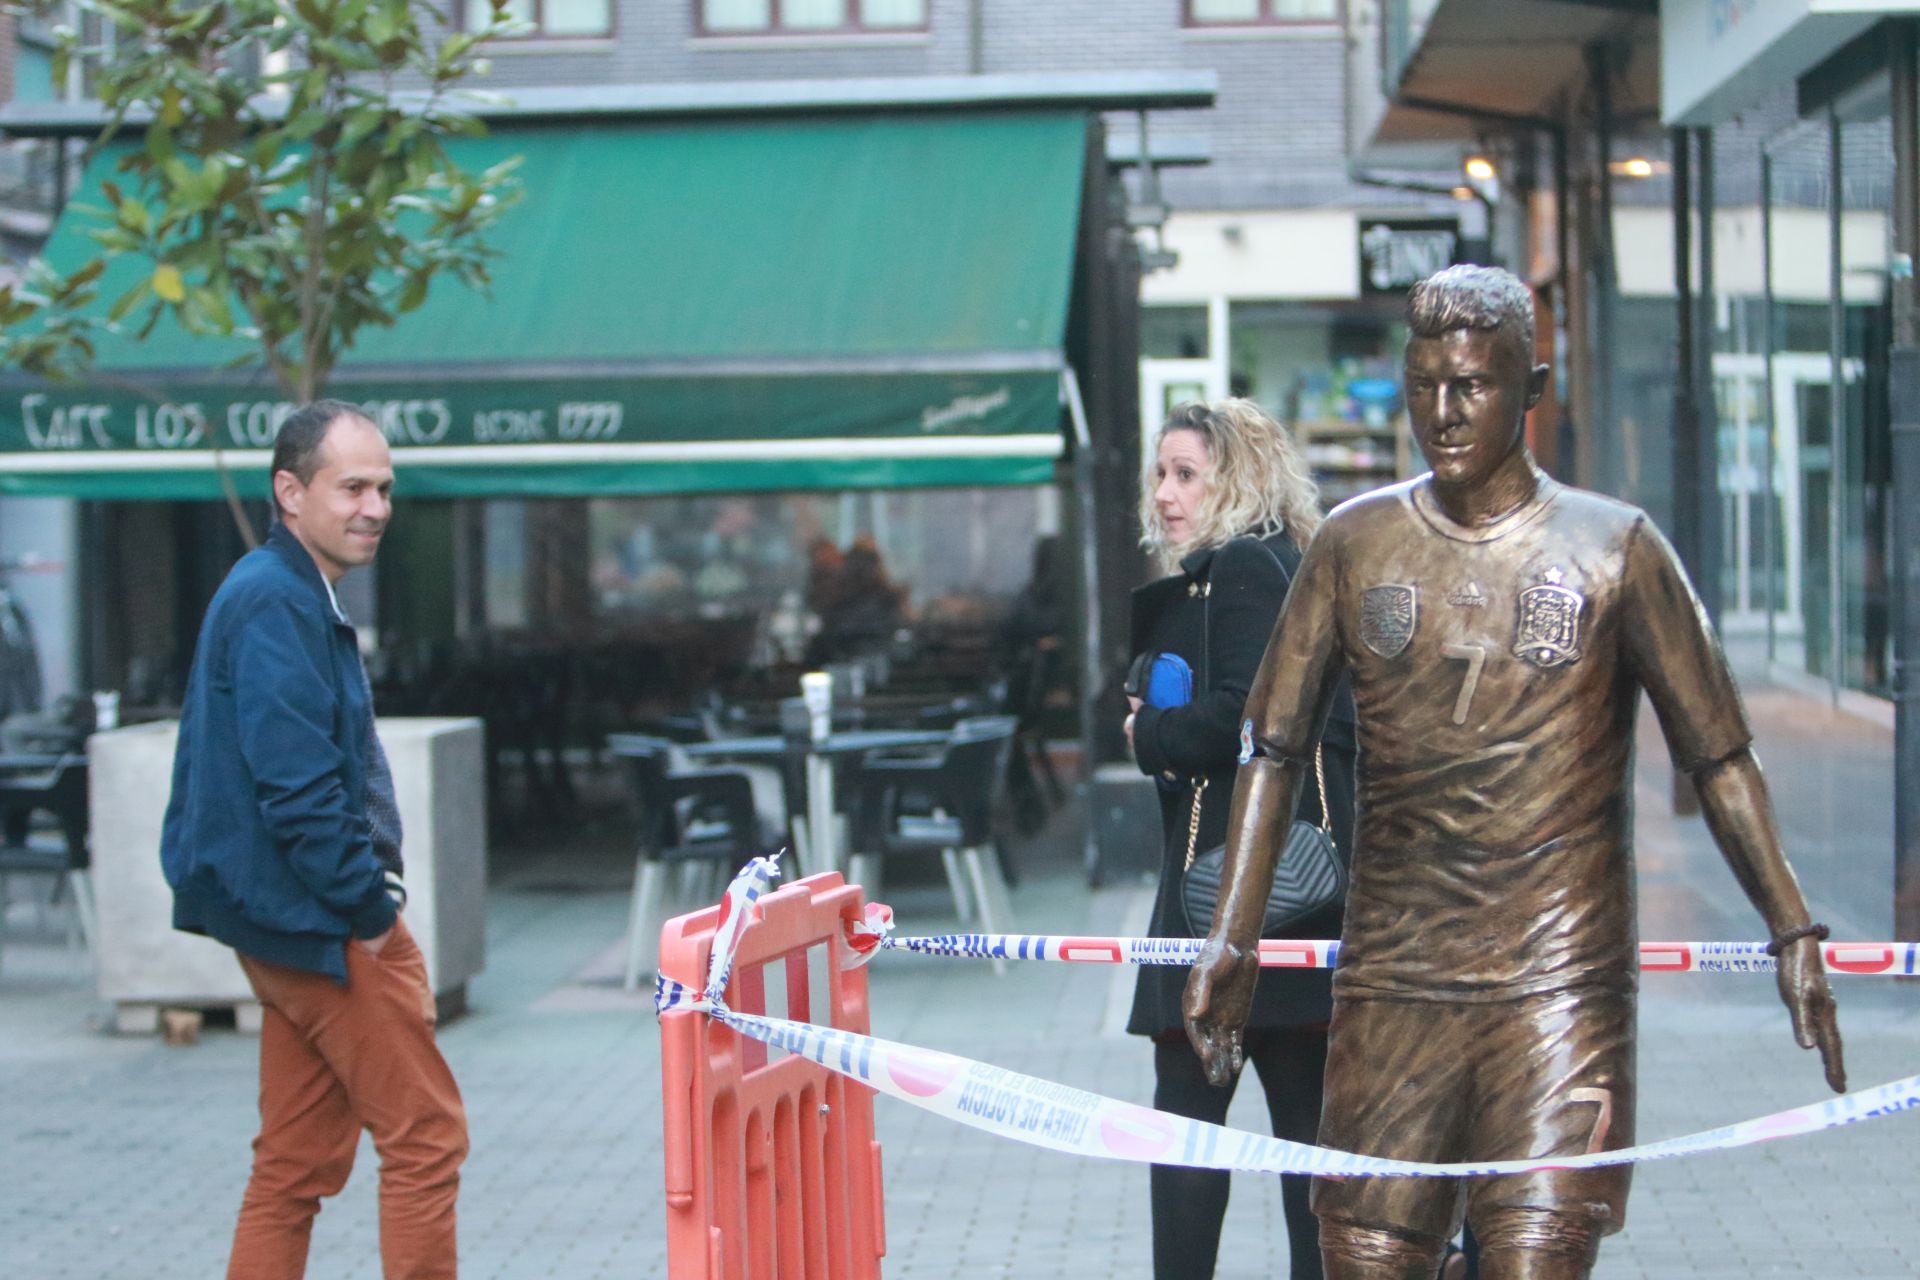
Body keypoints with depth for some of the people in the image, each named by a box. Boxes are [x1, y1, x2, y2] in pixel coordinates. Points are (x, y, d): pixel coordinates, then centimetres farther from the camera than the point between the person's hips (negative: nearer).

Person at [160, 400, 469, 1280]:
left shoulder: (288, 596, 16)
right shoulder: (277, 604, -17)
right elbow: (296, 785, -23)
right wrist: (369, 908, -17)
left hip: (289, 923, 10)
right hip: (320, 920, -10)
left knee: (299, 1161, 12)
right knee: (425, 1137, -4)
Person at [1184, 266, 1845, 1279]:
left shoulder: (1613, 550, 2)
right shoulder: (1355, 544, 8)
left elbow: (1718, 756, 4)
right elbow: (1275, 747, 11)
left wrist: (1792, 932, -3)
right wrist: (1231, 937, 4)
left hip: (1559, 981, -2)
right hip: (1392, 983, 3)